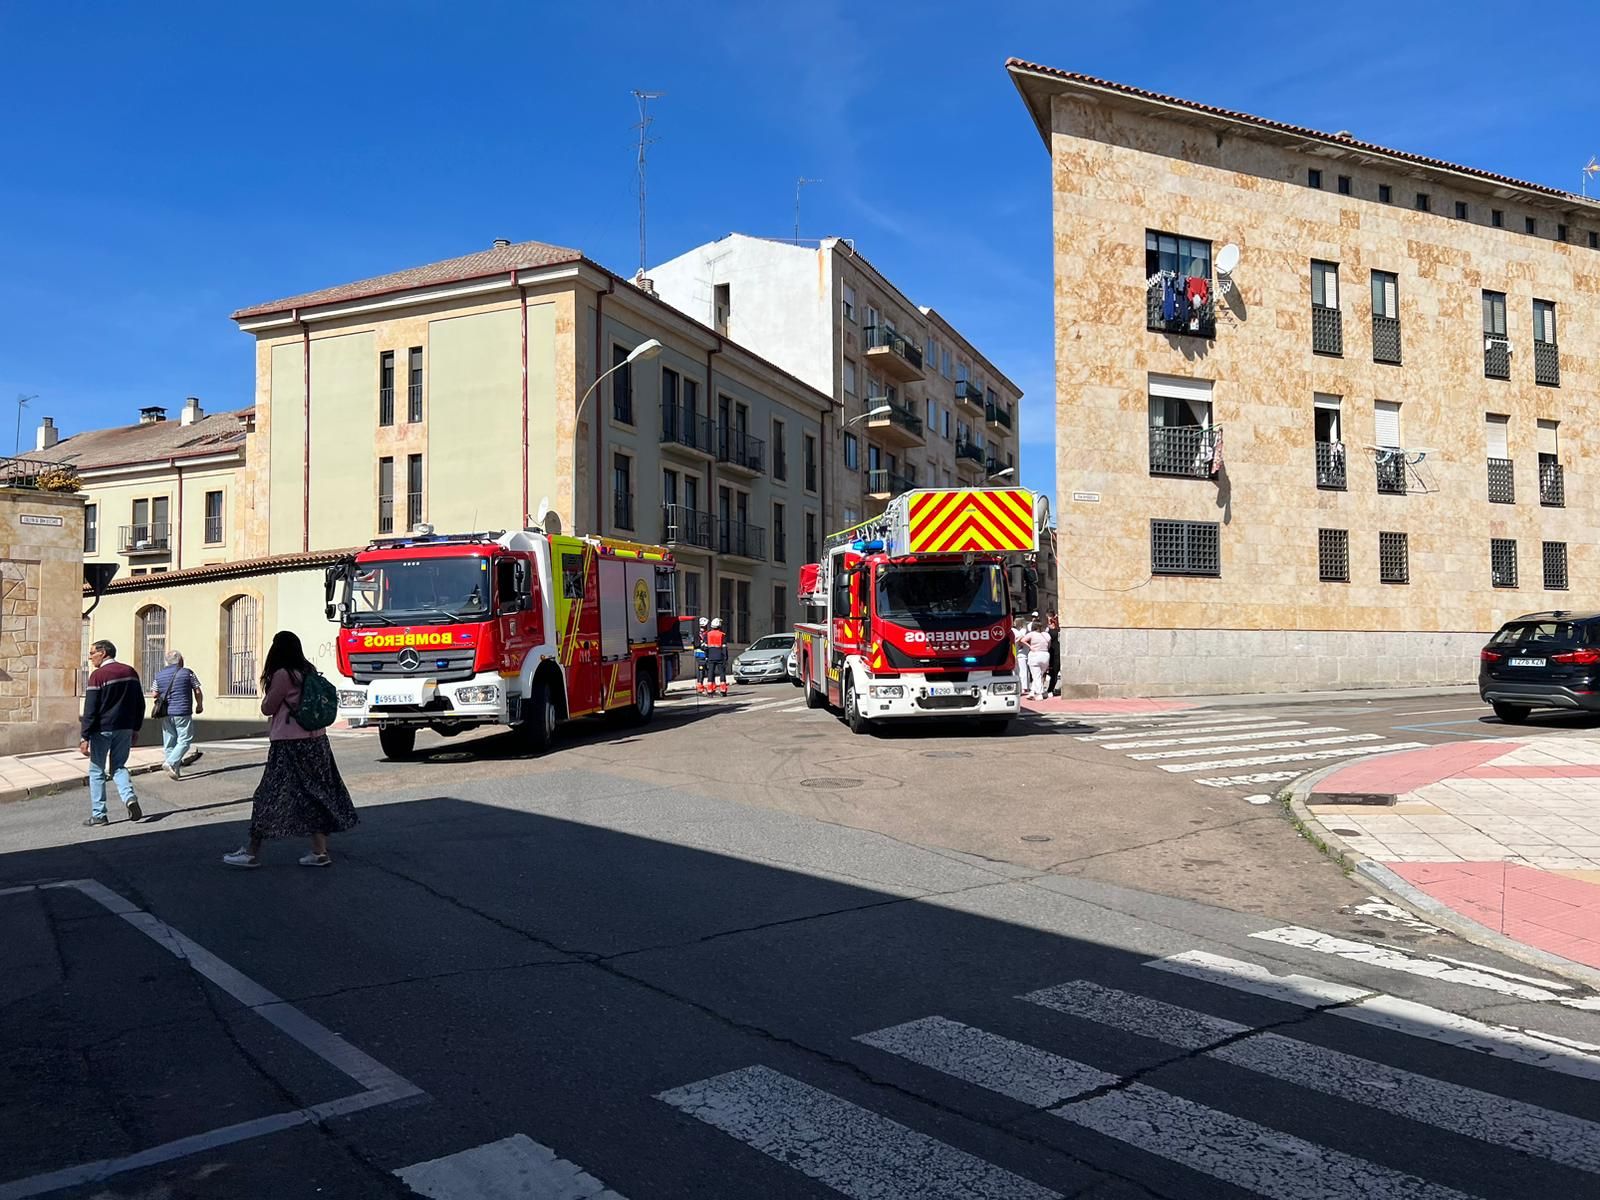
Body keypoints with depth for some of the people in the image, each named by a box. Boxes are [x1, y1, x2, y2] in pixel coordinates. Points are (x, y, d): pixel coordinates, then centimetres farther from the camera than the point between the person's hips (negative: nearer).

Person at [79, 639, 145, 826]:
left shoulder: (98, 675, -11)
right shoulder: (130, 672, 8)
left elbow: (90, 709, -14)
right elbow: (140, 704, 12)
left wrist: (84, 737, -12)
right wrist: (135, 729, 18)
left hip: (102, 729, -5)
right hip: (125, 729, 5)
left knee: (97, 771, 7)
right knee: (118, 766, 16)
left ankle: (98, 815, 9)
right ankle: (130, 797, -8)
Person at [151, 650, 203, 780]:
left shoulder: (159, 675, 7)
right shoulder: (187, 673, -5)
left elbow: (155, 694, 11)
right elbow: (198, 692, -4)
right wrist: (199, 705, 12)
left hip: (166, 713, 5)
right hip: (182, 712, -5)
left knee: (169, 743, 10)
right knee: (184, 740, 0)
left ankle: (175, 770, 13)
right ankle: (170, 762, -17)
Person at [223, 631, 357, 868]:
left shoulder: (282, 675, -13)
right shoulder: (309, 671, 8)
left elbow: (267, 709, -6)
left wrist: (268, 693, 9)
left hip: (290, 744, -7)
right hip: (316, 741, 7)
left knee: (271, 795, 2)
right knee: (315, 794, 9)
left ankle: (252, 852, 10)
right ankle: (320, 851, 10)